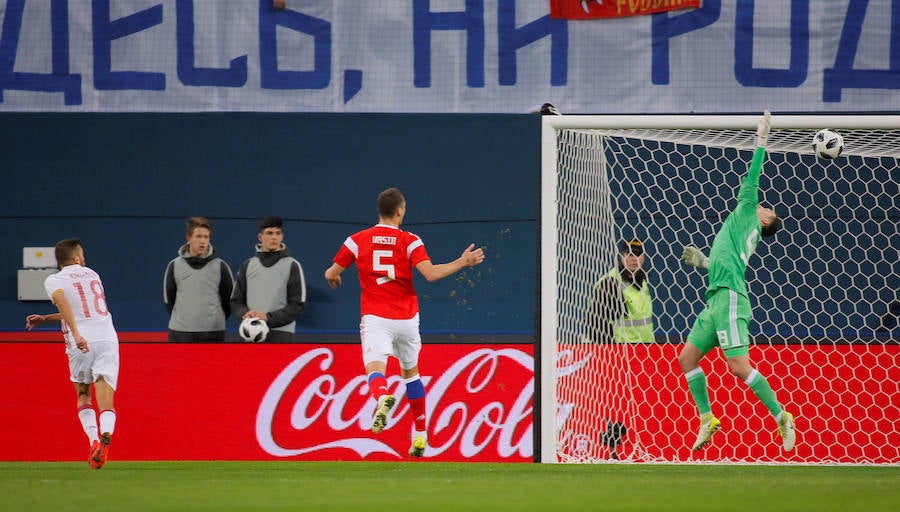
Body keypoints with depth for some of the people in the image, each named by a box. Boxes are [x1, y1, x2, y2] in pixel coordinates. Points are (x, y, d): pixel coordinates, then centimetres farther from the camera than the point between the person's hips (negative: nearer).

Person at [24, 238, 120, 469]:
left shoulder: (54, 281, 4)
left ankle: (93, 439, -1)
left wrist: (76, 333, -26)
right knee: (105, 402, -8)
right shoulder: (92, 275, 20)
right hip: (108, 340, 2)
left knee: (83, 396, 19)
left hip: (81, 345, -2)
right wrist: (46, 319, 34)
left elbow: (64, 303, -16)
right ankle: (106, 435, -37)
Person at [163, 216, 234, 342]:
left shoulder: (220, 266, 2)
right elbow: (168, 299, 11)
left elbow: (230, 299, 9)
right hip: (180, 333, 1)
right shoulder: (175, 266, 4)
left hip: (213, 334, 0)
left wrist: (218, 320, 9)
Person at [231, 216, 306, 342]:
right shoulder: (248, 265, 14)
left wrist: (268, 317, -15)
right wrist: (245, 314, -9)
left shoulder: (292, 266, 2)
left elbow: (297, 306, -3)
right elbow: (236, 300, 14)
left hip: (280, 334, -4)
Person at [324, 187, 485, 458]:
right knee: (411, 372, 21)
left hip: (375, 318, -1)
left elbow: (332, 273, 9)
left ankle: (383, 398, -54)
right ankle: (420, 435, 27)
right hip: (406, 318, 1)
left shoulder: (357, 240, 1)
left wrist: (332, 275, 34)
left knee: (375, 370, -16)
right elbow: (430, 273, -15)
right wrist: (462, 262, -2)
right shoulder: (409, 241, -3)